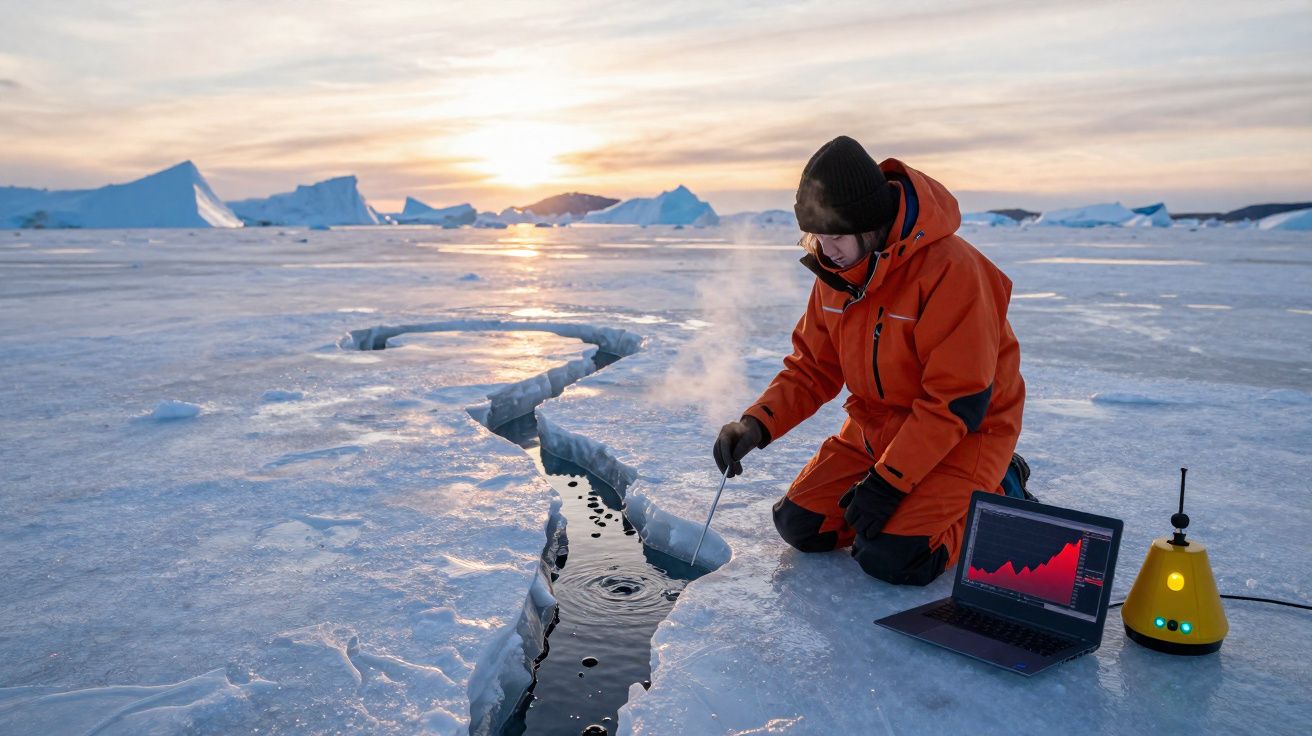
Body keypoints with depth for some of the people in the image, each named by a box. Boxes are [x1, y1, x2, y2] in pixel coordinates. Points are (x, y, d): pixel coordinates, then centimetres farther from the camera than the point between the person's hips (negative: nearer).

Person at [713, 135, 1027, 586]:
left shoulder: (951, 269, -27)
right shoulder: (837, 270, -4)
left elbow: (959, 402, -25)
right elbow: (812, 367, 3)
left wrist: (888, 482, -26)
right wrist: (757, 424, -15)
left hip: (964, 433, -7)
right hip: (876, 427, 7)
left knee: (890, 559, -21)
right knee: (799, 525, 1)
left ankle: (995, 494, 6)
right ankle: (920, 500, 20)